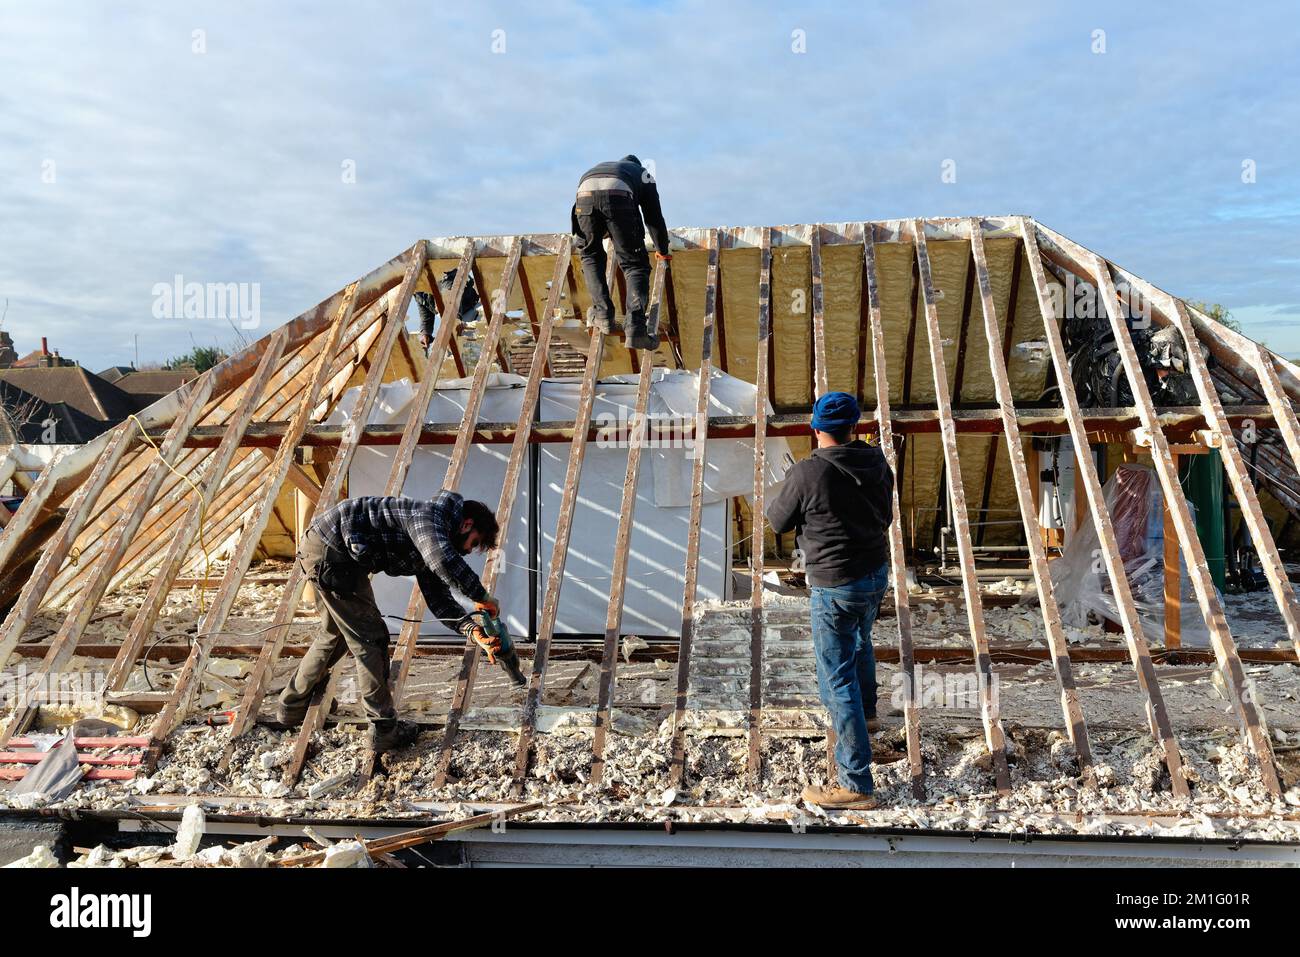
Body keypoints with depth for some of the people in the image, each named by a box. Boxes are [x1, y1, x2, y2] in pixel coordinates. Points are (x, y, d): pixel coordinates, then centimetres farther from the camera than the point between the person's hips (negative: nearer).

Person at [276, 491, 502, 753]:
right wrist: (481, 596, -24)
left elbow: (438, 598, 11)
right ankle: (384, 731, 9)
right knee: (370, 640, -1)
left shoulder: (431, 545, 14)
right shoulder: (431, 514, -16)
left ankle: (291, 708, 44)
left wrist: (472, 629, -3)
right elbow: (444, 560, -37)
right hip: (330, 552, -11)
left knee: (337, 634, 27)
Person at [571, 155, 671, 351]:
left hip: (585, 193, 3)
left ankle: (603, 315, 18)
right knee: (635, 265, 5)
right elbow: (654, 216, 42)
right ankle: (636, 329, -11)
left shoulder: (598, 167, 48)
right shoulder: (642, 173, 40)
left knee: (590, 256, 27)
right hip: (618, 196, -2)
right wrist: (662, 250, 57)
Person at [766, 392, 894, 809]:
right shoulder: (878, 463, -4)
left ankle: (856, 785, 4)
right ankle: (865, 712, 60)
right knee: (859, 642, 34)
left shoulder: (807, 474, -23)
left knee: (837, 681, 0)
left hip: (836, 586, -7)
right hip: (877, 572, 7)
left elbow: (777, 522, -6)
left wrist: (792, 490, 12)